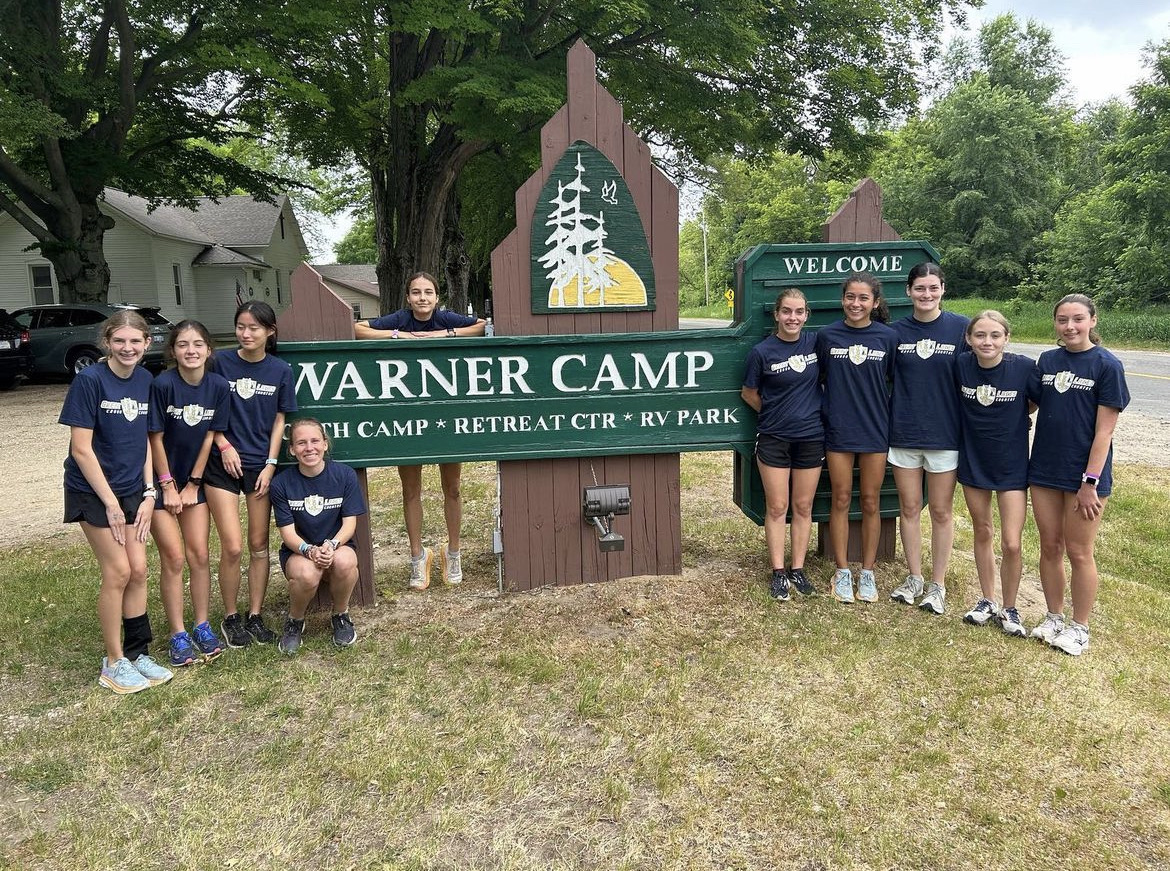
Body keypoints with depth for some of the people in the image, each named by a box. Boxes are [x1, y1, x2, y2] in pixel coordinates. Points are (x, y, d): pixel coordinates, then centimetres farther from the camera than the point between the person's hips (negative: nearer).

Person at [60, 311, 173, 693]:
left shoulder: (145, 380, 1)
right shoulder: (89, 380, -16)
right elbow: (81, 449, -16)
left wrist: (148, 493, 0)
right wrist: (110, 502, -15)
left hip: (132, 489, 5)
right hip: (94, 491, -5)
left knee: (138, 570, 6)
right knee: (118, 572, -4)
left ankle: (137, 654, 19)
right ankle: (113, 662, 11)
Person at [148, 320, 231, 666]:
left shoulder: (219, 387, -9)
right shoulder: (162, 385, -19)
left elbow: (209, 437, -3)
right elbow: (155, 438, -13)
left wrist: (193, 484, -1)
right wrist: (168, 486, -9)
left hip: (194, 480, 3)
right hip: (162, 481, -3)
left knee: (199, 555, 5)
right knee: (173, 559, -1)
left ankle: (202, 626, 19)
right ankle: (178, 635, 10)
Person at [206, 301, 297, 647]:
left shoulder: (280, 370, 0)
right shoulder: (221, 363, -4)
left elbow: (279, 420, 4)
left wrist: (270, 465, -2)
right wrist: (224, 445, -10)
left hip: (260, 466, 2)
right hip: (223, 465, -2)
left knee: (259, 545, 8)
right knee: (232, 547, -5)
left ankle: (255, 616, 23)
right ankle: (231, 618, 15)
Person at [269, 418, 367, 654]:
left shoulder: (344, 475, -6)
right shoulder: (282, 483, -7)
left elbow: (350, 522, -7)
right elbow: (288, 532, -9)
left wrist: (332, 545, -28)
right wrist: (310, 551, -29)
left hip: (337, 546, 1)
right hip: (298, 551, -1)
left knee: (344, 561, -36)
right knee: (307, 574, -36)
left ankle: (341, 616, -4)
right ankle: (295, 621, -1)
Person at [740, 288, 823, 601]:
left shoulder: (815, 343, -1)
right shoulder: (762, 352, -9)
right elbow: (749, 394, 2)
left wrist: (806, 411, 6)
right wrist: (775, 414, 2)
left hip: (811, 437, 3)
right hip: (774, 439, -3)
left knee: (803, 507, 9)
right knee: (777, 507, 3)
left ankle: (798, 569, 20)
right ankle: (778, 572, 13)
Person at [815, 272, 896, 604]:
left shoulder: (887, 337, -2)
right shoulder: (826, 336, -2)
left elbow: (895, 380, 6)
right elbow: (817, 378, 7)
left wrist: (891, 418, 1)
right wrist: (830, 406, 0)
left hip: (875, 430, 0)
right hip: (838, 430, 0)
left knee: (870, 503, 9)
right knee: (841, 501, 7)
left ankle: (867, 573, 21)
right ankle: (842, 573, 19)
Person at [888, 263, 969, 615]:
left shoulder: (961, 327, -4)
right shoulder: (896, 331, 2)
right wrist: (886, 418, 1)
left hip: (944, 434, -2)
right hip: (903, 433, 2)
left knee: (941, 511, 7)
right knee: (909, 508, 10)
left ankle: (938, 585, 19)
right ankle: (914, 578, 25)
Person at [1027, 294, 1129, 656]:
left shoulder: (1107, 365, -10)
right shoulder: (1047, 361, 4)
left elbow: (1104, 430, -12)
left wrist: (1090, 481, -15)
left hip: (1084, 474, -4)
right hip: (1045, 471, 4)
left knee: (1079, 552, 5)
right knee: (1050, 547, 13)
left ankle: (1080, 627, 21)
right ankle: (1054, 616, 29)